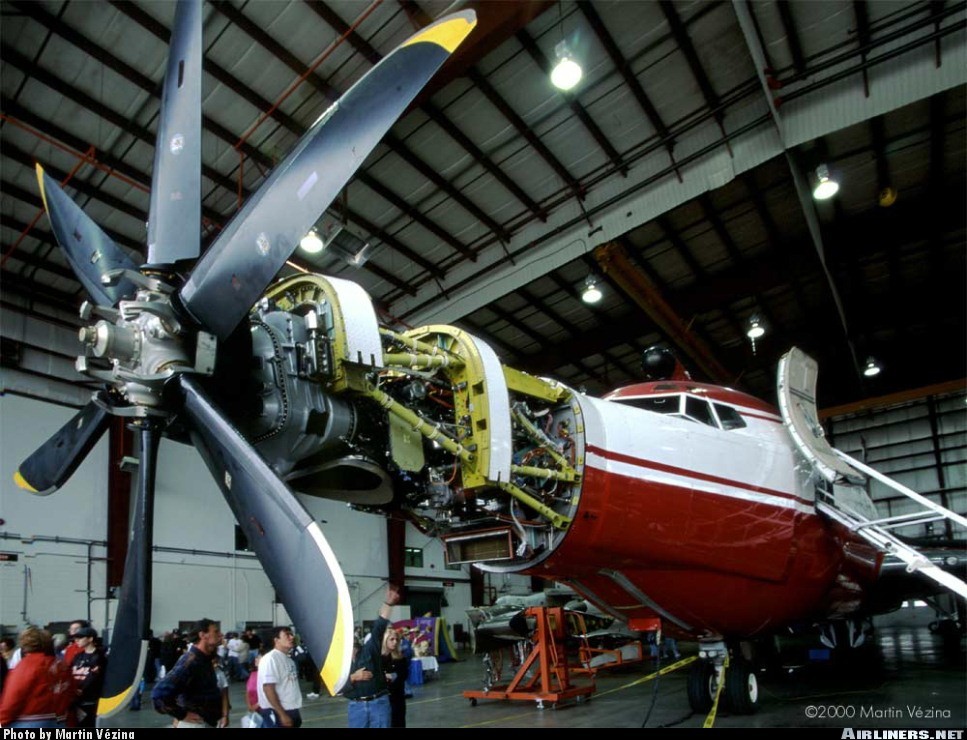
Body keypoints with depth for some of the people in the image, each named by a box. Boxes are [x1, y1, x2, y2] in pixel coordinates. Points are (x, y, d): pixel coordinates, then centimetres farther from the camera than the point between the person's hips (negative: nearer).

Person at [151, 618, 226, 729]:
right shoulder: (190, 662, -22)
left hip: (208, 723, 9)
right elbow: (159, 693, -29)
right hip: (194, 724, -9)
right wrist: (182, 715, -19)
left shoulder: (205, 660, 7)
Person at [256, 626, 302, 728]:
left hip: (291, 711, 9)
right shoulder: (270, 659, -16)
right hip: (276, 713, -9)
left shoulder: (289, 660, 13)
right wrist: (282, 714, -22)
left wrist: (296, 712, 19)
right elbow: (268, 689, -21)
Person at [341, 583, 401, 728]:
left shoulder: (369, 650, 0)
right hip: (356, 706, 2)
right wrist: (353, 677, -19)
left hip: (379, 703, -2)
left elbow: (379, 629, -13)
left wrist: (387, 603, -26)